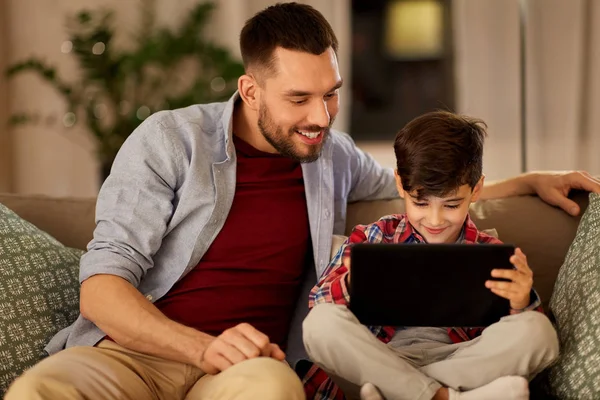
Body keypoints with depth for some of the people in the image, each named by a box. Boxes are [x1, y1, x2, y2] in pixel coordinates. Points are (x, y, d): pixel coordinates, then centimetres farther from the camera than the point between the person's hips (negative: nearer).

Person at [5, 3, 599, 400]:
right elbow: (101, 286, -5)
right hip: (131, 352, -2)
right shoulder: (170, 139, 2)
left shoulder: (331, 154, 17)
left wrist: (530, 180, 31)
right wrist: (204, 348, -22)